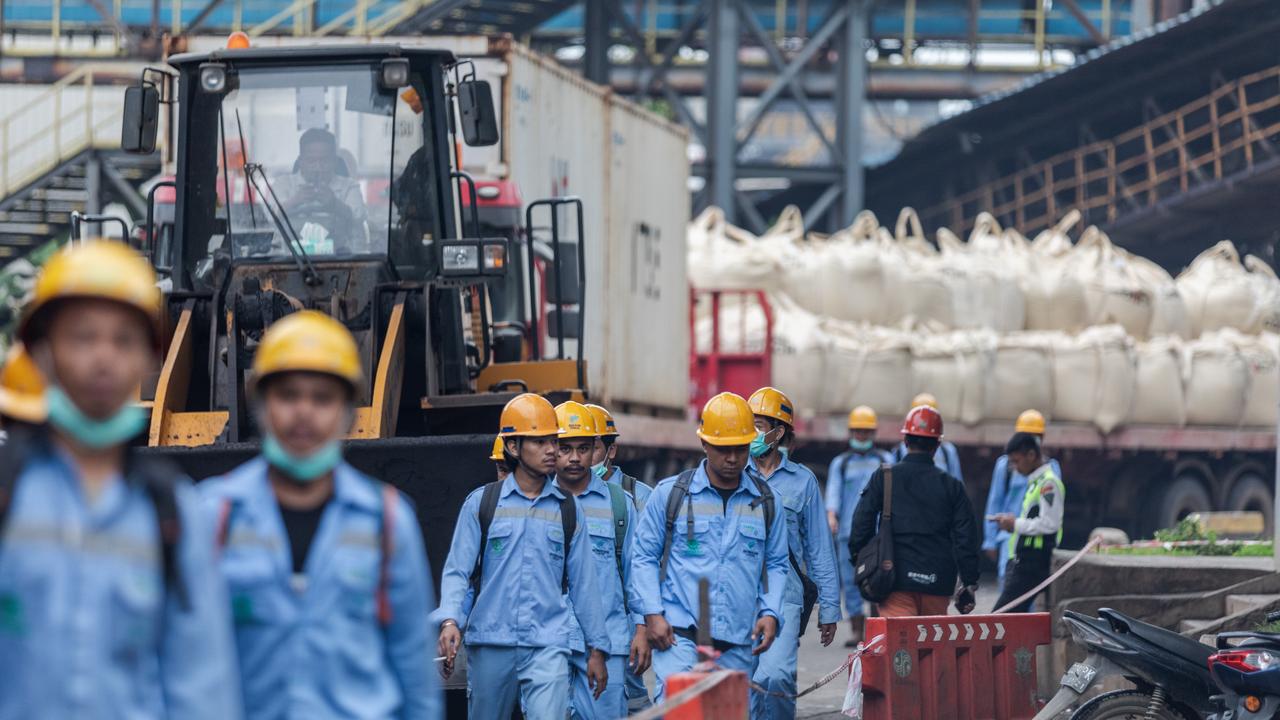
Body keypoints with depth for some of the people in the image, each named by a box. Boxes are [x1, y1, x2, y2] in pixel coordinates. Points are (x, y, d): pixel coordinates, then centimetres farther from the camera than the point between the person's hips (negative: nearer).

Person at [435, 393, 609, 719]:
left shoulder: (568, 511, 10)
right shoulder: (481, 503, 6)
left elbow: (583, 582, 13)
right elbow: (457, 570, 3)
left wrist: (597, 648, 12)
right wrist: (450, 620, -15)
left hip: (548, 645, 0)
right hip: (490, 643, 0)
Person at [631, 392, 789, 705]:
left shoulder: (764, 502, 11)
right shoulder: (670, 494, 3)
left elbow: (777, 565, 18)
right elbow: (644, 556, 6)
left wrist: (770, 613, 2)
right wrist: (652, 614, -5)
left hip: (738, 643, 3)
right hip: (679, 633, -3)